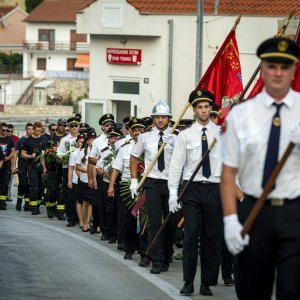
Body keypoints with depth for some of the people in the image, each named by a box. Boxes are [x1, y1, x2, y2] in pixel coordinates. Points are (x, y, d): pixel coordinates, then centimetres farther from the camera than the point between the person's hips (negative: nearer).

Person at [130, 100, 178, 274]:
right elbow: (134, 157, 16)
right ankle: (156, 262, -3)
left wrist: (170, 144, -29)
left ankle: (166, 258, 22)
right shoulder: (145, 137, 5)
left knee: (171, 223, 5)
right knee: (154, 223, -5)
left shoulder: (176, 138, -2)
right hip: (153, 183, 0)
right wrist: (134, 180, 10)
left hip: (171, 183, 0)